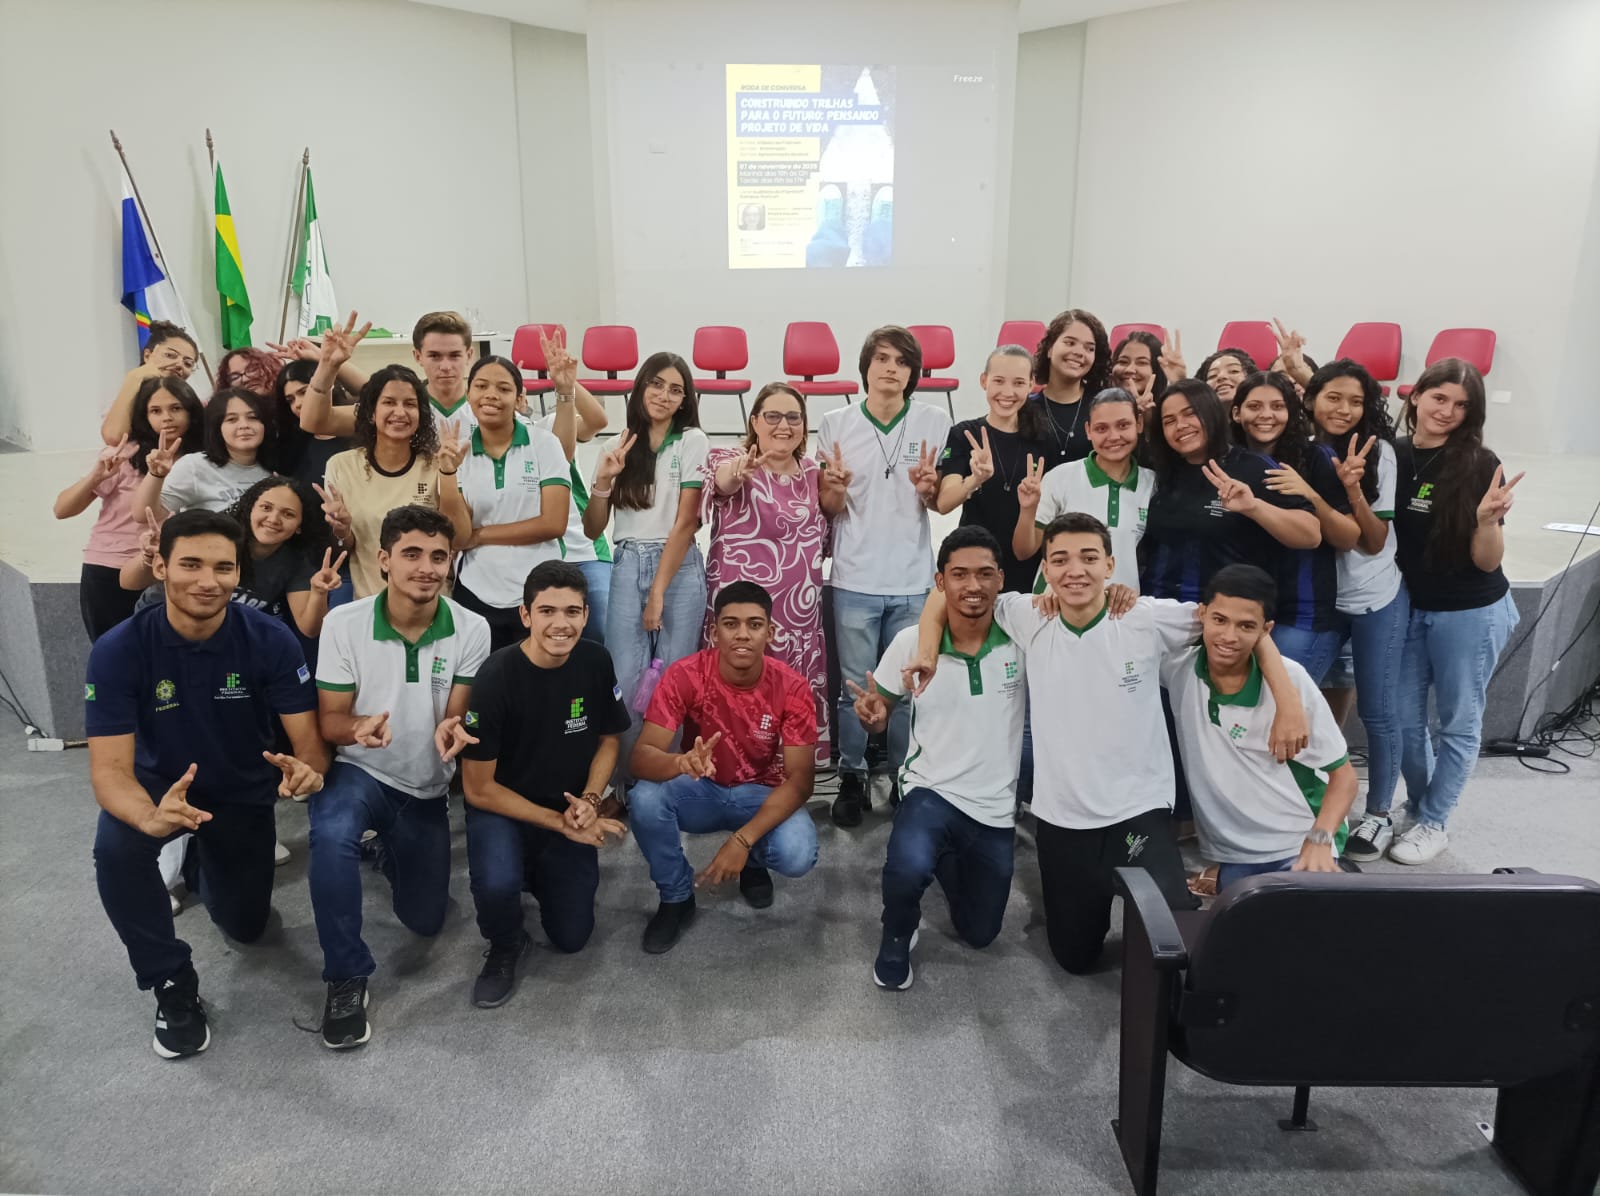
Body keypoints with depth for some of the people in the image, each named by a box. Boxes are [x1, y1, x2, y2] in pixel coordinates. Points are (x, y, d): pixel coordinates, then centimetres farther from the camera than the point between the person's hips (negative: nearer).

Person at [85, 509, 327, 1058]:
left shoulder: (270, 639, -25)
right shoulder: (117, 650, -26)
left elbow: (308, 739, -23)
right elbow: (110, 767, -29)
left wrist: (307, 771, -49)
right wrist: (151, 817, -53)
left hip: (244, 793, 2)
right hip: (160, 785, -1)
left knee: (245, 928, 11)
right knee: (115, 848, -35)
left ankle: (209, 866, 46)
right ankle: (172, 983, -10)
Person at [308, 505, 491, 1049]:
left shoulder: (471, 629, -15)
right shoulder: (343, 623, -16)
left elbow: (455, 716, -12)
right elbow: (329, 721, -11)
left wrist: (451, 731, -37)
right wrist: (358, 728, -36)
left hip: (426, 788, 2)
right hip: (357, 772, -2)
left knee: (425, 921, 12)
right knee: (333, 835, -38)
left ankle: (390, 849, 46)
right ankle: (346, 978, -17)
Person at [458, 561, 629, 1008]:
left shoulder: (595, 662, -11)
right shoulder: (495, 678, -24)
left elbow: (608, 739, 5)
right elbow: (479, 789, -17)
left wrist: (588, 800, -13)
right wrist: (560, 823, -18)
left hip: (570, 813, 4)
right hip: (502, 809, -4)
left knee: (571, 937, 5)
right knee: (497, 884, -34)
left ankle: (539, 871, 36)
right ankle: (505, 947, 2)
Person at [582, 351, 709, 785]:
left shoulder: (692, 441, 2)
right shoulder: (619, 445, 12)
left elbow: (685, 523, -5)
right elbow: (592, 530, 10)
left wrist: (658, 592, -10)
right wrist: (603, 481, -7)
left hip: (678, 568, -2)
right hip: (627, 567, 3)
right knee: (626, 681, -4)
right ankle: (628, 779, 9)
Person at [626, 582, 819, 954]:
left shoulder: (791, 687, -20)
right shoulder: (686, 675, -21)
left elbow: (799, 779, -21)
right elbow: (641, 756, -26)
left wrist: (742, 840, -33)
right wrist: (680, 762, -51)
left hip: (762, 794, 0)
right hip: (701, 790, 1)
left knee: (798, 856, -30)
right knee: (644, 799, -31)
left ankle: (754, 861, 10)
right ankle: (676, 898, -3)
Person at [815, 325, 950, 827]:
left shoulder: (935, 422, -1)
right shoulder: (835, 423, -1)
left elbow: (943, 504, 6)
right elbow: (829, 510, 5)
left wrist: (928, 489, -16)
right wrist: (834, 488, -17)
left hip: (913, 583, 1)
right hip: (855, 581, 0)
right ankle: (852, 779, 24)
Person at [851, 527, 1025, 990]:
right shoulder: (911, 642, -11)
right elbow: (879, 712, 2)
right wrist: (871, 714, -24)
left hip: (996, 806, 2)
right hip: (931, 791, -2)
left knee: (978, 933, 18)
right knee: (909, 867, -36)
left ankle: (947, 858, 49)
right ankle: (897, 937, 1)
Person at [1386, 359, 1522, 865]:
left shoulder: (1479, 466, -15)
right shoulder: (1391, 455, -5)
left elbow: (1487, 561, -14)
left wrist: (1487, 519, -32)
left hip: (1471, 613, -4)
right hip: (1410, 606, 4)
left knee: (1458, 722, 10)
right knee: (1404, 716, 13)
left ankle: (1432, 823, 25)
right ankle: (1419, 806, 35)